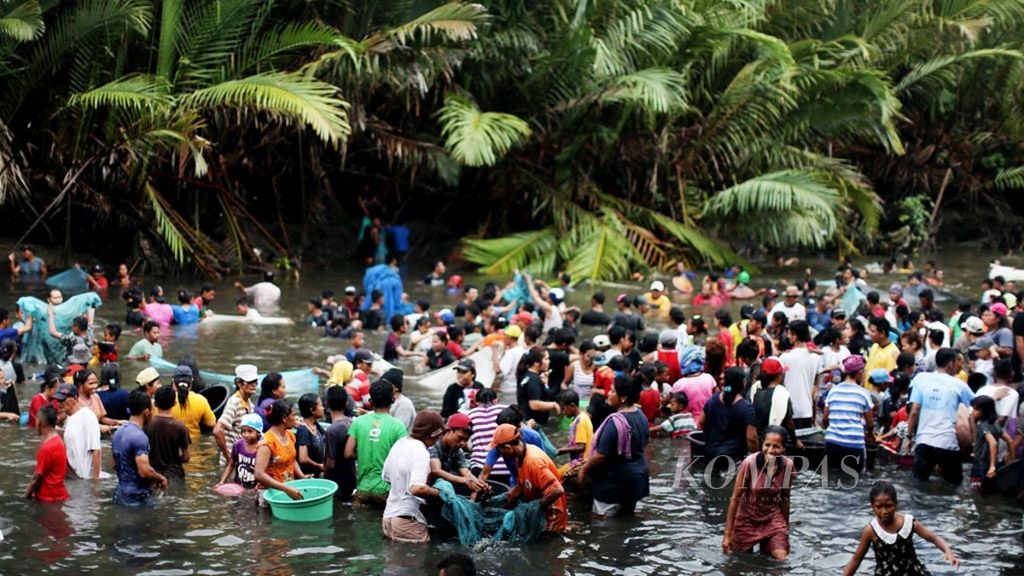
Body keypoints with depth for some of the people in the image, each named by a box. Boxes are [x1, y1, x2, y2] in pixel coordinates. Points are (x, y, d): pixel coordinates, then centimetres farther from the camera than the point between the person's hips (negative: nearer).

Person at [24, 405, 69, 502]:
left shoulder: (47, 448, -23)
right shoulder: (58, 440, 8)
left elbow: (37, 478, -16)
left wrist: (27, 495, -2)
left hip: (49, 499, -9)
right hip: (58, 495, 9)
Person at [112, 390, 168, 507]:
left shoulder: (118, 433, 10)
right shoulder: (139, 437, -19)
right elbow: (144, 471, -27)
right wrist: (160, 478, -6)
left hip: (120, 494, 9)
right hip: (138, 498, -9)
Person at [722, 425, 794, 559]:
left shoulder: (788, 465, -14)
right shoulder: (750, 463, -23)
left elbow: (785, 498, 1)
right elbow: (735, 498, -16)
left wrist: (786, 528, 10)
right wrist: (727, 534, -13)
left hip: (773, 519, 2)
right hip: (747, 519, -2)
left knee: (781, 560, -9)